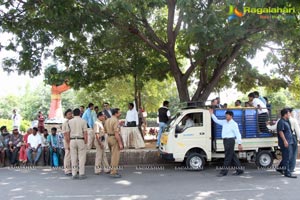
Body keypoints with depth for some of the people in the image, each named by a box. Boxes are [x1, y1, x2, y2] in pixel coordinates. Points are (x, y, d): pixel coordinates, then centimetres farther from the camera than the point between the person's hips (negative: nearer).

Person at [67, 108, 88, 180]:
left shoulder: (69, 121, 5)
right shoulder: (83, 121, -3)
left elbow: (68, 133, 5)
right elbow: (85, 133, -7)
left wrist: (69, 143, 12)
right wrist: (86, 142, -3)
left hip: (72, 140, 3)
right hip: (81, 140, -3)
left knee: (73, 158, 6)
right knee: (81, 157, 1)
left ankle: (74, 174, 10)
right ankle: (81, 174, 1)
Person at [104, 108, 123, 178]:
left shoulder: (107, 120, 11)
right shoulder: (116, 121, -16)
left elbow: (105, 131, 19)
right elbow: (116, 133, -22)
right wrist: (120, 143, -20)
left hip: (109, 138, 9)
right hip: (115, 139, -9)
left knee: (114, 156, 18)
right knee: (115, 157, -3)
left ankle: (114, 171, 22)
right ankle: (113, 173, 1)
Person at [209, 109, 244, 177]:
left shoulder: (234, 124, -8)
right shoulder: (224, 122, 13)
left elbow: (238, 134, -11)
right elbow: (216, 120, 26)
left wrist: (239, 144, -15)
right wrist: (212, 114, 18)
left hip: (230, 140, -8)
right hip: (225, 140, 8)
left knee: (228, 157, -3)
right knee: (232, 156, 12)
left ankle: (224, 172, 1)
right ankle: (239, 170, 21)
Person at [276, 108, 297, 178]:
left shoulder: (286, 121, 17)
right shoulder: (281, 122, -14)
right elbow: (280, 132, -20)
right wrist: (285, 141, -24)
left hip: (289, 142, 10)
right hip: (285, 143, -10)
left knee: (287, 157, 16)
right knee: (286, 158, -6)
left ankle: (280, 168, 28)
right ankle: (287, 173, -1)